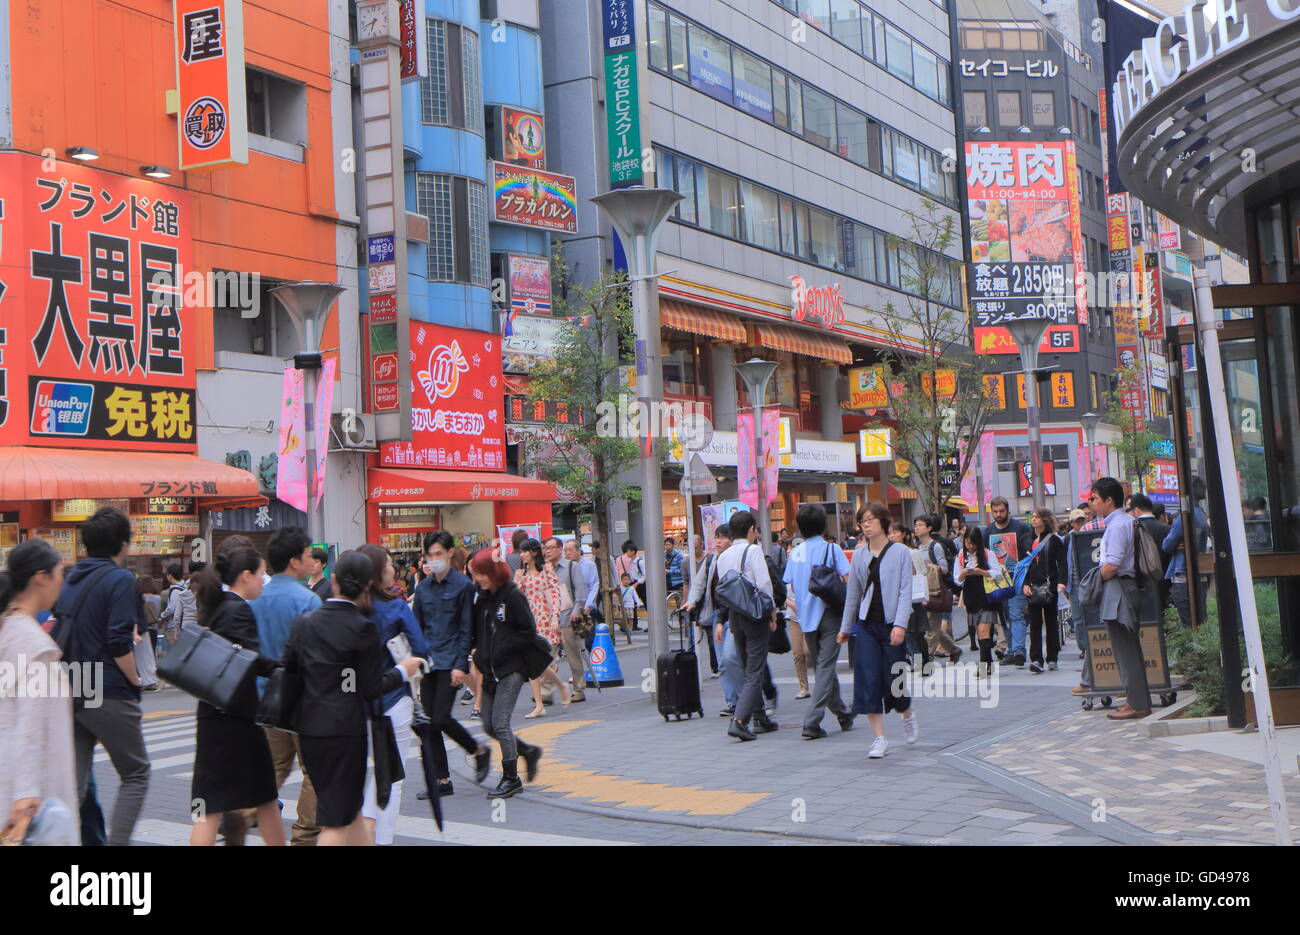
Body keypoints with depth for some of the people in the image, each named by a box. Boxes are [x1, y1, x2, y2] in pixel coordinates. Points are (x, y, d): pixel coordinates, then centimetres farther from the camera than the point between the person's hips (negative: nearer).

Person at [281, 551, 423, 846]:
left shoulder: (306, 623, 3)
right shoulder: (362, 628, -13)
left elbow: (289, 670, 7)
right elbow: (372, 688, -11)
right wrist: (402, 671, 5)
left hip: (309, 728, 6)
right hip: (345, 730, -6)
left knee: (349, 808, 20)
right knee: (336, 821, 1)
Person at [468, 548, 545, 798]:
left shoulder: (513, 596, -10)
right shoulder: (482, 598, 10)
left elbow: (528, 632, -11)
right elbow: (477, 632, 17)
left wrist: (500, 651, -14)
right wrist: (479, 652, -2)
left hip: (510, 669, -7)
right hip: (489, 670, 7)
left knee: (500, 723, -11)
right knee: (489, 726, 8)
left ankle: (511, 778, 2)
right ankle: (529, 752, 30)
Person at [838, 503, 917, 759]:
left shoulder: (900, 553, -3)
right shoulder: (859, 556, 8)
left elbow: (905, 591, -8)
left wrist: (900, 624, -18)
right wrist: (845, 627, 16)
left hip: (891, 624, -3)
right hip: (867, 625, 3)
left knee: (893, 680, 2)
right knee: (868, 681, -4)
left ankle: (908, 715, 35)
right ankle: (879, 739, 2)